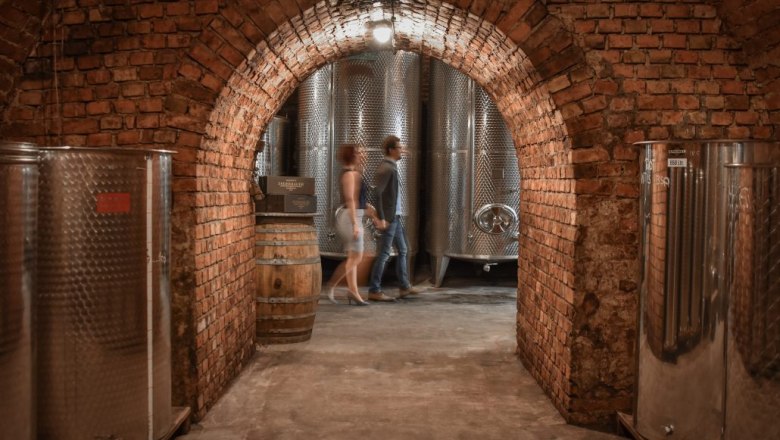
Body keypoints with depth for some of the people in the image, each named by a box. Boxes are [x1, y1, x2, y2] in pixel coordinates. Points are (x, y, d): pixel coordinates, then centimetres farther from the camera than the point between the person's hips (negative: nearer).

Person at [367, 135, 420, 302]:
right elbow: (377, 193, -24)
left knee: (403, 250, 15)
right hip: (388, 218, -10)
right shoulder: (386, 168, -16)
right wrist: (381, 218, -25)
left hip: (395, 216, 10)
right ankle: (374, 291, 2)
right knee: (385, 254, -5)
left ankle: (405, 286, 23)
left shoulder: (391, 167, 14)